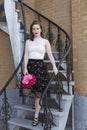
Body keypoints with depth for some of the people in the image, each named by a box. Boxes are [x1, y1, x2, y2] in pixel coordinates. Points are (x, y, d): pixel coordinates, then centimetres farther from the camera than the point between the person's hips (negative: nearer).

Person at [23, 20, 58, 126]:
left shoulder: (45, 41, 8)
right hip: (30, 65, 2)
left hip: (40, 65, -2)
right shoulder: (28, 41, 13)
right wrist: (25, 68, -6)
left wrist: (54, 67, -12)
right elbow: (26, 55, 6)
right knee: (33, 89, 1)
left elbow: (50, 55, 1)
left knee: (38, 91, -4)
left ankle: (36, 116, 0)